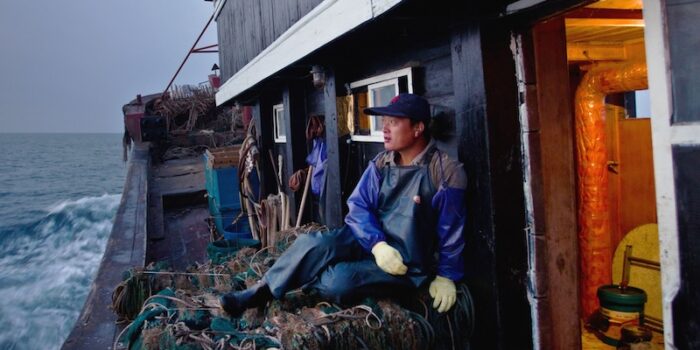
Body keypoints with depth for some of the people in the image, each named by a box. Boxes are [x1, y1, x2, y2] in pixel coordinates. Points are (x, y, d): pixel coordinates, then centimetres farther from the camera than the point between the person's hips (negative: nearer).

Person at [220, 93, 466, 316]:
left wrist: (446, 276, -9)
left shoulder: (446, 172, -15)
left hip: (408, 263, -5)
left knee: (339, 282, -28)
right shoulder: (380, 163, 2)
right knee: (311, 244, -22)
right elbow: (358, 206, -4)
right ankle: (260, 291, -5)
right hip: (369, 241, 5)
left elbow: (451, 230, -8)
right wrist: (377, 244, -21)